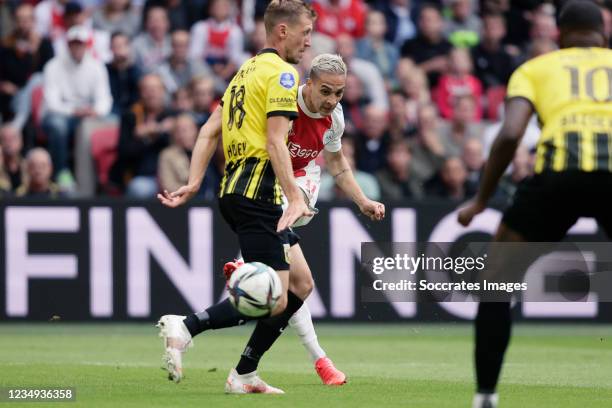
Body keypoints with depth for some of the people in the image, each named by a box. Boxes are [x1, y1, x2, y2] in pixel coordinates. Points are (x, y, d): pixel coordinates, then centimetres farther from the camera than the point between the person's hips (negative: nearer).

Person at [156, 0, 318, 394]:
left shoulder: (248, 70, 21)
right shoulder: (281, 73, -8)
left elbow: (210, 130, 18)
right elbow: (275, 142, -18)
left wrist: (194, 183, 13)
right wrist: (295, 198, -24)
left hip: (234, 189, 10)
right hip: (257, 192, -10)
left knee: (300, 286, 12)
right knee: (273, 300, -12)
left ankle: (245, 375, 11)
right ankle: (185, 327, -17)